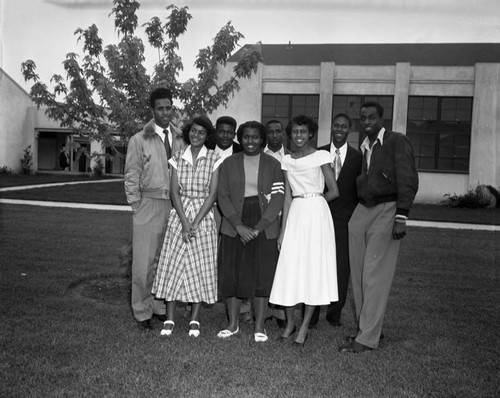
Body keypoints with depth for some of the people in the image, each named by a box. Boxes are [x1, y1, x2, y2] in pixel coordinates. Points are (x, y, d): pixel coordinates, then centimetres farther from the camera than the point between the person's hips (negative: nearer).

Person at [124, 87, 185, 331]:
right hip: (149, 204, -3)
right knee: (144, 261, -1)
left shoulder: (181, 140, 8)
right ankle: (141, 312, 13)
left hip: (175, 206, 4)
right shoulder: (139, 140, -1)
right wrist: (137, 206, -6)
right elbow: (131, 176, -1)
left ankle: (160, 306, 26)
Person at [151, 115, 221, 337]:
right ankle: (170, 318, 10)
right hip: (179, 215, 2)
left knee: (200, 267, 2)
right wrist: (184, 222, -12)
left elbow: (212, 195, -5)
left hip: (203, 217, -1)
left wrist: (195, 223, -12)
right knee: (172, 265, 1)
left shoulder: (214, 160, 0)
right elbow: (174, 192, -1)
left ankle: (195, 319, 13)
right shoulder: (178, 158, 5)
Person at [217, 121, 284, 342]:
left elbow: (278, 199, -3)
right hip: (234, 226, 1)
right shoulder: (229, 163, 7)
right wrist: (239, 226, -11)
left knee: (262, 276, 1)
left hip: (264, 228, -1)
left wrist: (258, 227, -13)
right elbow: (222, 196, 1)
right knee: (232, 273, 4)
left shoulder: (273, 164, 4)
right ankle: (233, 324, 18)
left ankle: (259, 326, 13)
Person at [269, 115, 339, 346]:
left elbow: (334, 191, -1)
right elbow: (288, 196, 9)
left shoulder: (321, 156, -1)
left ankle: (305, 326, 8)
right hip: (294, 215, 4)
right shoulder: (287, 161, 11)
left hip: (316, 213, -4)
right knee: (289, 268, 1)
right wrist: (282, 229, 4)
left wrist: (312, 202, 8)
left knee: (313, 267, -1)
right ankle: (290, 321, 17)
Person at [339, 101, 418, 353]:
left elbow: (408, 181, -10)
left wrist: (401, 217, -16)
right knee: (358, 275, 8)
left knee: (374, 276, -5)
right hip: (361, 212, 7)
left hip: (386, 211, -6)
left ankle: (367, 338, 3)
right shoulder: (363, 148, 17)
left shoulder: (397, 141, -3)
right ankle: (365, 326, 23)